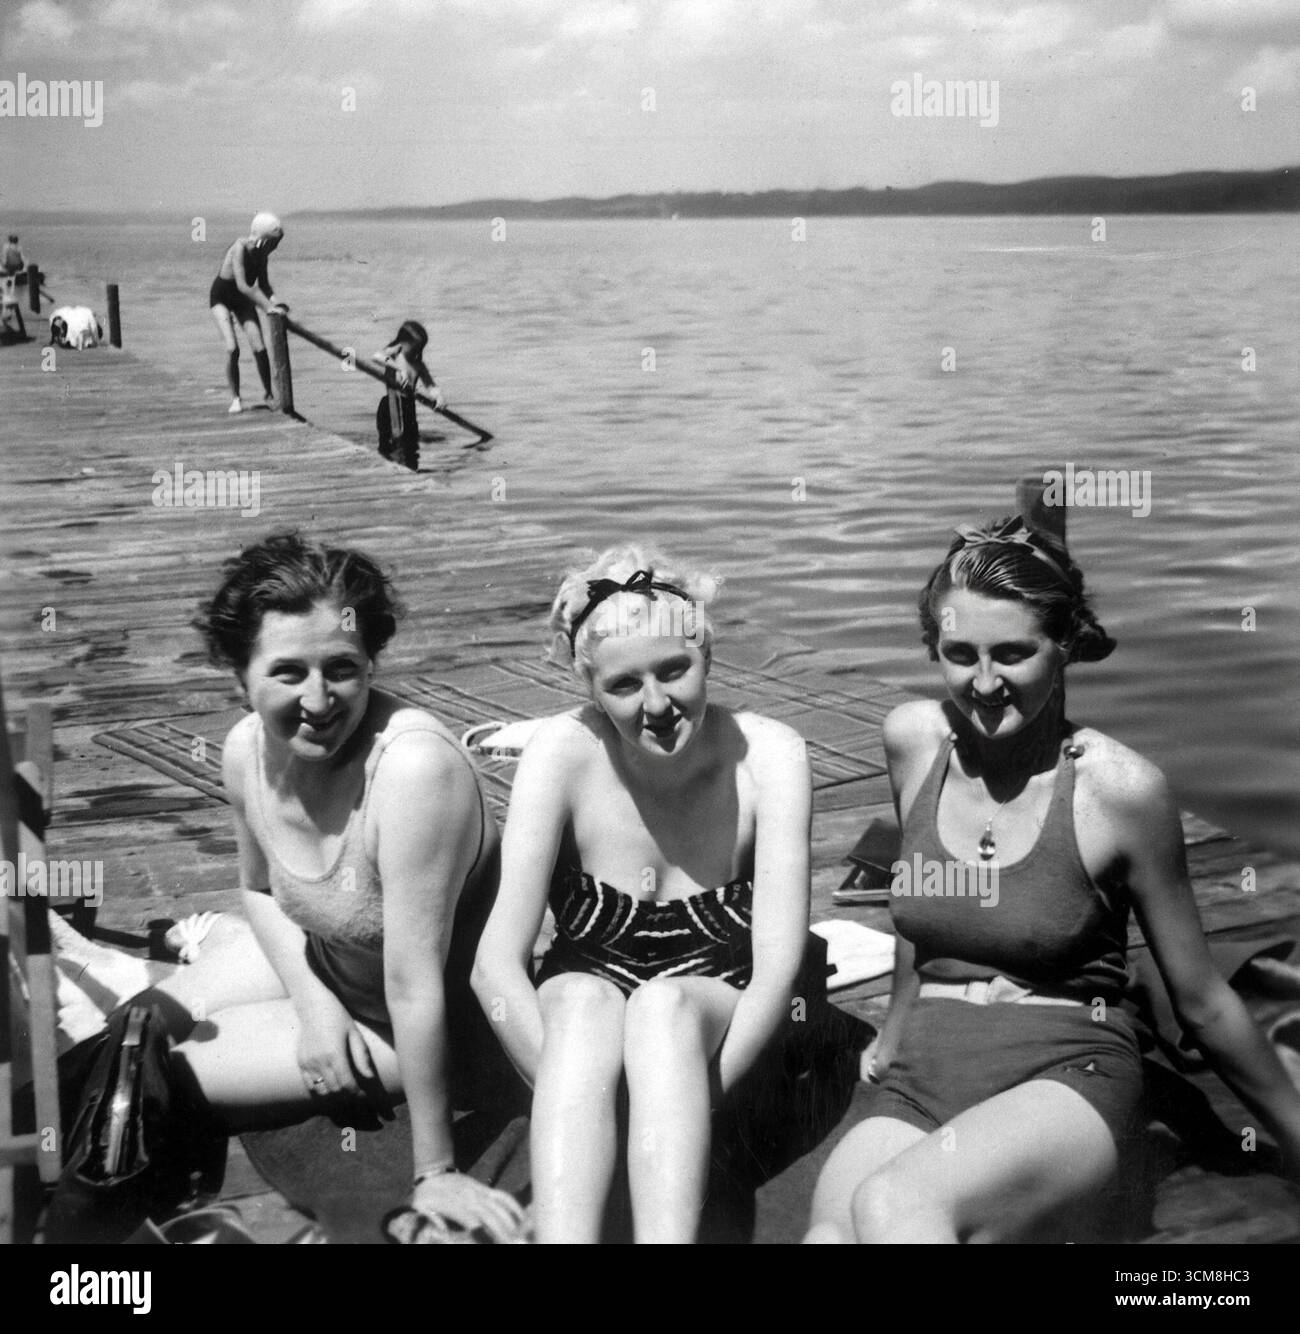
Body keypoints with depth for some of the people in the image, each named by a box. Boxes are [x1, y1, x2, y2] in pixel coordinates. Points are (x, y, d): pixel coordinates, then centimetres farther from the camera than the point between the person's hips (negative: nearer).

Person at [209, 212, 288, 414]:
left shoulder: (261, 252, -11)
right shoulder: (240, 247, -31)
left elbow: (262, 283, 0)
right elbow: (242, 286, -37)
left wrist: (275, 301, -19)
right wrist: (268, 307, -38)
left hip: (243, 299, 5)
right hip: (221, 298, -5)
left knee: (259, 348, -6)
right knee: (232, 348, -19)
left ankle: (268, 396, 9)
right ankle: (235, 397, -3)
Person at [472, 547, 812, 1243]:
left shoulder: (768, 755, -18)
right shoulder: (562, 752, -17)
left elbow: (777, 968, -21)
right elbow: (496, 964, -21)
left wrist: (680, 1106, -30)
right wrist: (577, 1107, -30)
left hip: (721, 1020, 0)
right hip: (584, 995, 0)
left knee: (662, 1005, -35)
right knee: (585, 1004, -35)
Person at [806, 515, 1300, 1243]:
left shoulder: (1120, 787, -10)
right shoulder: (914, 739, 2)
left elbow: (1200, 999, 3)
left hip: (1070, 1075, -4)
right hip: (923, 1080, 4)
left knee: (894, 1203, -34)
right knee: (831, 1228, -29)